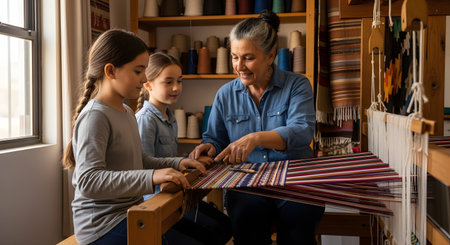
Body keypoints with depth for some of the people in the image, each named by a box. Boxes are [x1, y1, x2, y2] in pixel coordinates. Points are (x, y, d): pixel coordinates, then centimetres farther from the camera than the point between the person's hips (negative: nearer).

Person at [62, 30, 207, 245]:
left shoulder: (127, 113, 12)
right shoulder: (95, 116, -17)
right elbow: (88, 181, -28)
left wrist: (176, 164, 4)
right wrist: (151, 177, -37)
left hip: (131, 211, 9)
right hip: (104, 225, -9)